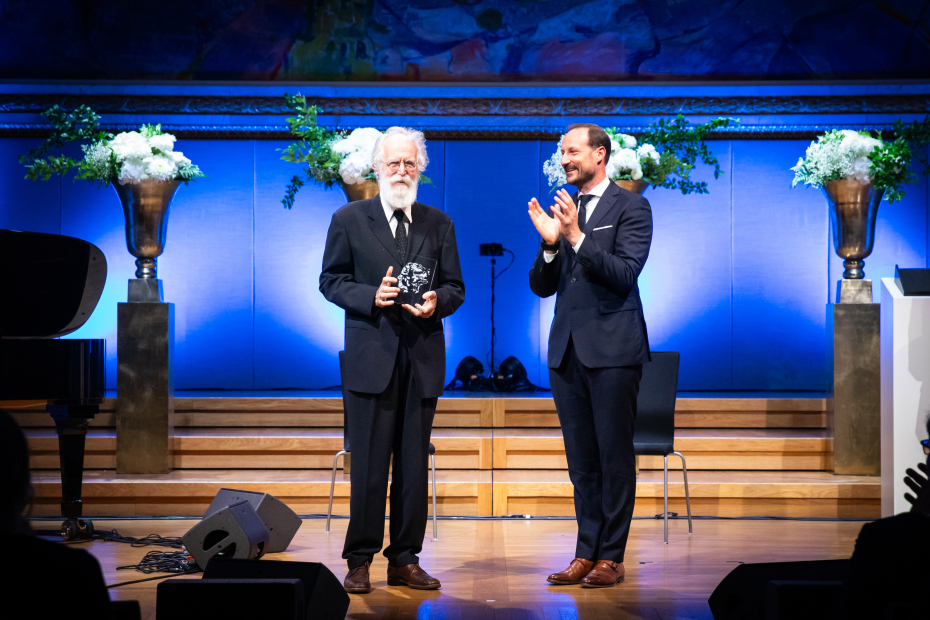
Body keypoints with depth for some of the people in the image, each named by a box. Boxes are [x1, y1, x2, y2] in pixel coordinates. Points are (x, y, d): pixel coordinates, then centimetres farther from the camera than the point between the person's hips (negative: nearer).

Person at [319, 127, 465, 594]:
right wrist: (371, 297, -13)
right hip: (371, 357, -3)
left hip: (423, 359, 3)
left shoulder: (438, 223, 11)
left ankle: (405, 560, 13)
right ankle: (360, 561, 6)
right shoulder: (349, 219, 5)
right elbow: (331, 281, 4)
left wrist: (437, 301, -11)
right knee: (369, 464, -3)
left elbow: (455, 287, 12)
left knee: (414, 464, 5)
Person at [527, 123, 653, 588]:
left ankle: (611, 557, 5)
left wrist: (578, 236, -20)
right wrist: (549, 243, -7)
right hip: (567, 348, 6)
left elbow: (625, 274, -14)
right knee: (581, 459, 9)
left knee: (614, 456, -1)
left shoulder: (630, 207, -2)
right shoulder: (560, 210, 13)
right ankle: (586, 553, 15)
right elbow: (541, 287, 10)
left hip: (611, 348, -5)